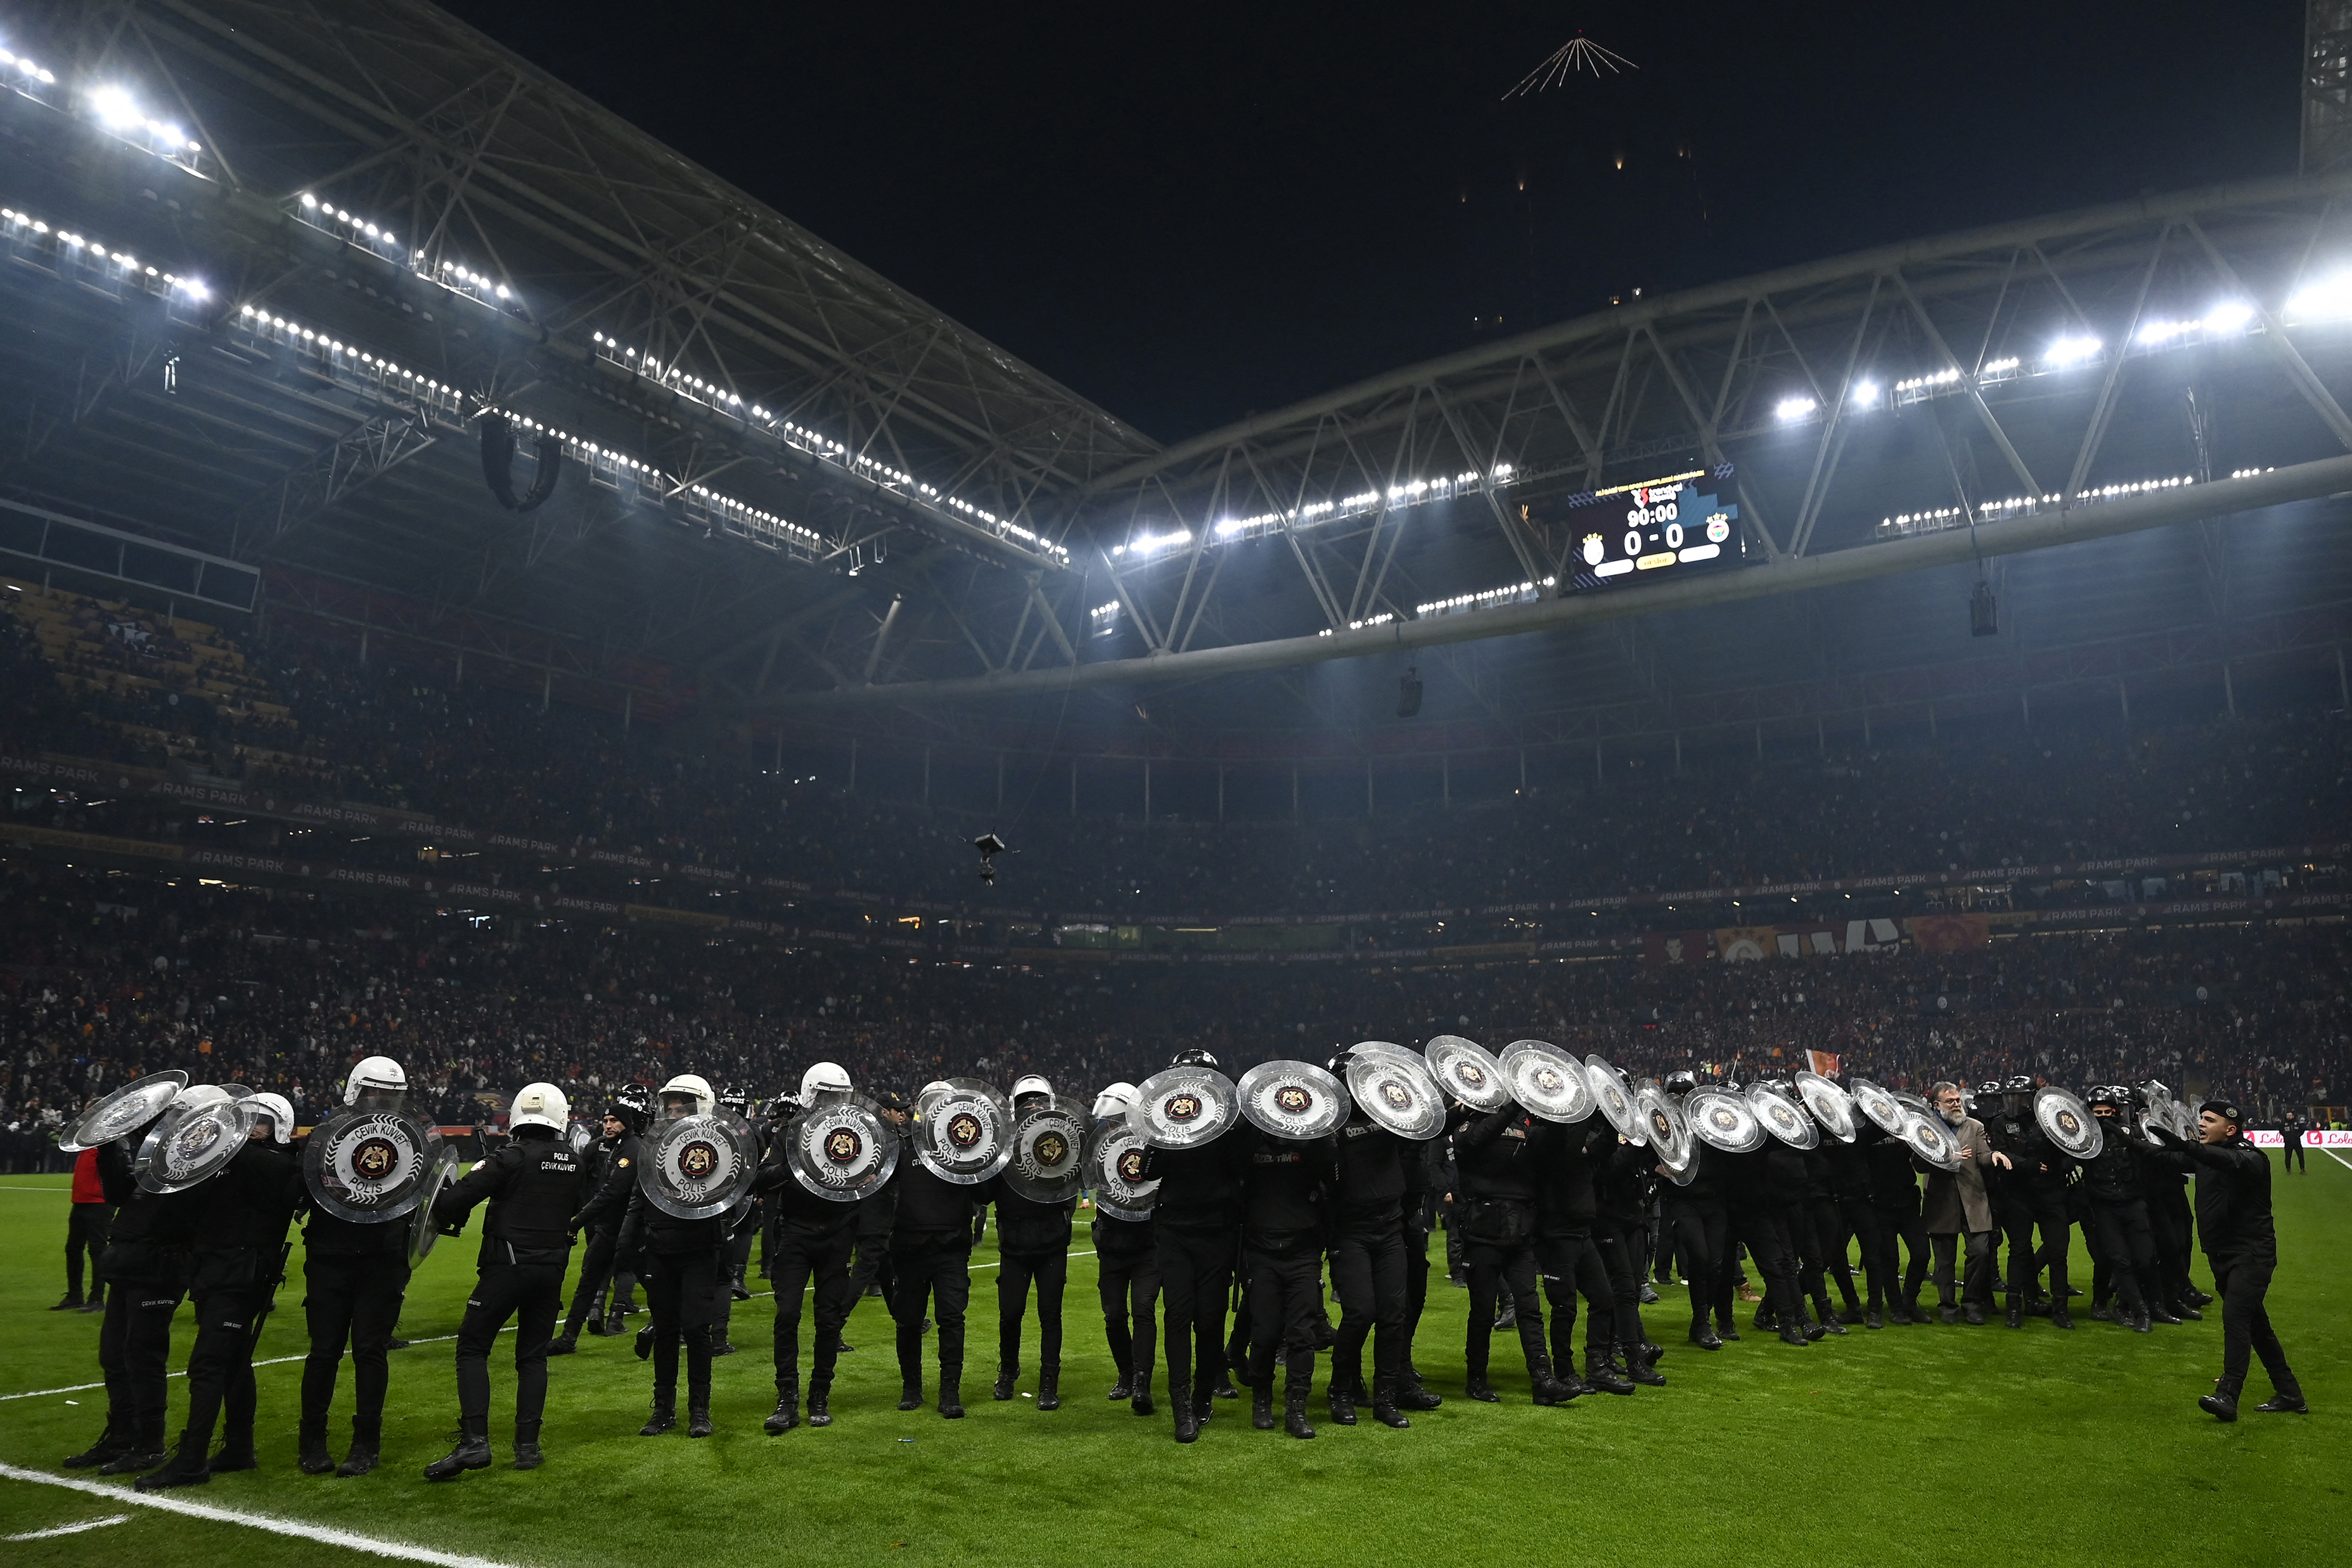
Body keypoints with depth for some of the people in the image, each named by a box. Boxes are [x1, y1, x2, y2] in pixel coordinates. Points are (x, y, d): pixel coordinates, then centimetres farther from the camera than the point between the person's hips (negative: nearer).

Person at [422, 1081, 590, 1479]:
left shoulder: (513, 1158, -12)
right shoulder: (576, 1163, 3)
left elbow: (460, 1197, -14)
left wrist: (444, 1214, 6)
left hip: (508, 1266, -5)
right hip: (552, 1269, 5)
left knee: (472, 1348, 4)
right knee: (533, 1355, 13)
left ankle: (474, 1441, -7)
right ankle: (528, 1446, 12)